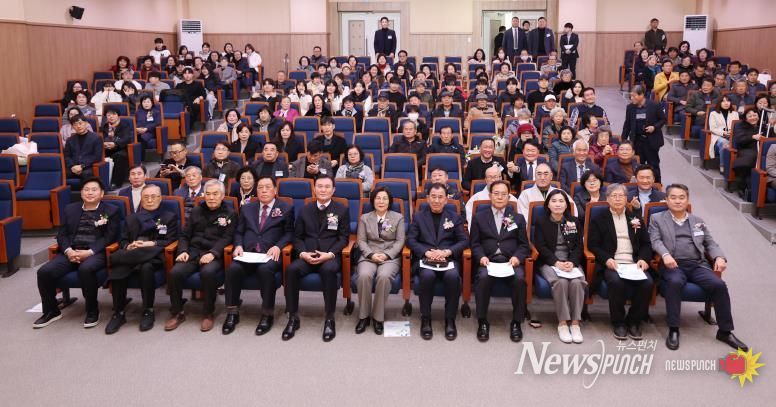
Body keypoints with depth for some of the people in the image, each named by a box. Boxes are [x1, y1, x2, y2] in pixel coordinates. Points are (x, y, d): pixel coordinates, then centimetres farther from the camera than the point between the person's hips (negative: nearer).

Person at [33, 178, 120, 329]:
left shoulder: (111, 211, 7)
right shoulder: (70, 209, 19)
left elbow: (110, 237, -3)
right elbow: (62, 234, 13)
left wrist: (89, 252, -16)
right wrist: (68, 251, -8)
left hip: (96, 253, -4)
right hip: (71, 252, 4)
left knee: (85, 269, -38)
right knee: (44, 271, -20)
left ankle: (92, 311, -17)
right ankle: (51, 311, 3)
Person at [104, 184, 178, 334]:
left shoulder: (170, 217, 17)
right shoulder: (131, 218, 27)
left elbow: (171, 241, 5)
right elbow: (123, 240, 18)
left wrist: (151, 244, -11)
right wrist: (128, 247, -6)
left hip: (153, 255, -3)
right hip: (131, 255, 3)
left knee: (146, 268, -39)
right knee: (117, 271, -31)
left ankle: (148, 311, -24)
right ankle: (118, 313, -18)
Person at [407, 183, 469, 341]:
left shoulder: (455, 217, 15)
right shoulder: (418, 216, 14)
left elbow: (464, 241, 7)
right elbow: (410, 240, 4)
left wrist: (447, 252, -11)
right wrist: (426, 252, -13)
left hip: (448, 259, 1)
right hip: (425, 258, 0)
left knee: (453, 276, -33)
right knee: (427, 275, -35)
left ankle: (450, 320, -17)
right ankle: (425, 319, -18)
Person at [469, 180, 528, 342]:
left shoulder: (518, 218, 19)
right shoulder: (479, 217, 17)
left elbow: (523, 245, 12)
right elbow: (475, 243, 9)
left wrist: (517, 257, -9)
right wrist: (481, 257, -11)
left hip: (511, 261, 1)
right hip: (488, 260, 0)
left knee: (519, 278, -32)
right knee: (483, 277, -34)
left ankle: (516, 322, -15)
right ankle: (482, 322, -18)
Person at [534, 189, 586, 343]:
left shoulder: (575, 221, 13)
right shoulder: (541, 221, 7)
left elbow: (579, 246, 8)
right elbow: (541, 246, -2)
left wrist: (572, 262, -12)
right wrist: (556, 262, -16)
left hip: (571, 262, 2)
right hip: (549, 262, -2)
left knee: (577, 282, -30)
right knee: (561, 282, -33)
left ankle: (575, 322, -23)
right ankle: (562, 323, -26)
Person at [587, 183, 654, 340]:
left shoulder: (636, 219, 22)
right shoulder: (598, 220, 13)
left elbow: (646, 244, 18)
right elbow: (593, 245, 4)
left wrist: (643, 259, -3)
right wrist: (607, 259, -14)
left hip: (634, 264, 3)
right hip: (612, 264, -3)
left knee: (647, 283, -28)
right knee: (616, 282, -35)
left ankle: (634, 321, -6)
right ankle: (618, 322, -14)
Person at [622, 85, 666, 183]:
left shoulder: (654, 105, -10)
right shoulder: (630, 107, 1)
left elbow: (663, 119, 0)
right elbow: (627, 125, 8)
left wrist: (654, 127, -17)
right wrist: (623, 140, 7)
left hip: (651, 140, -3)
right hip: (637, 141, 3)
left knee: (653, 164, 5)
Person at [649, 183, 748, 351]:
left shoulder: (698, 221, 23)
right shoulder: (657, 219, 13)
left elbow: (710, 243, 19)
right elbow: (655, 241, 0)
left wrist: (719, 257, -3)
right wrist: (665, 255, -21)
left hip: (697, 265, 3)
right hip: (673, 265, -3)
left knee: (719, 285, -23)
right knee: (674, 282, -36)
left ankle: (725, 331, -8)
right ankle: (673, 330, -26)